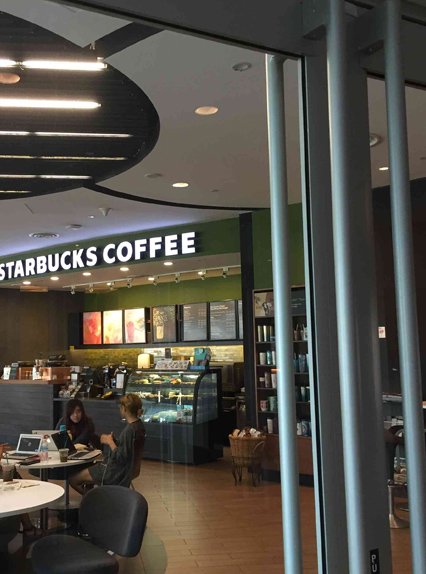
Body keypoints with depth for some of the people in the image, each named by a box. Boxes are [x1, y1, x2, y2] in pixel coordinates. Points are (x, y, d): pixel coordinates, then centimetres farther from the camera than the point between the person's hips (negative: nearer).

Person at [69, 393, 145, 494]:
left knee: (73, 480, -1)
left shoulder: (129, 430, -27)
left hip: (115, 472, -10)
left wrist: (110, 442, -15)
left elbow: (121, 457, -27)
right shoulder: (139, 425, 3)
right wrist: (114, 440, -1)